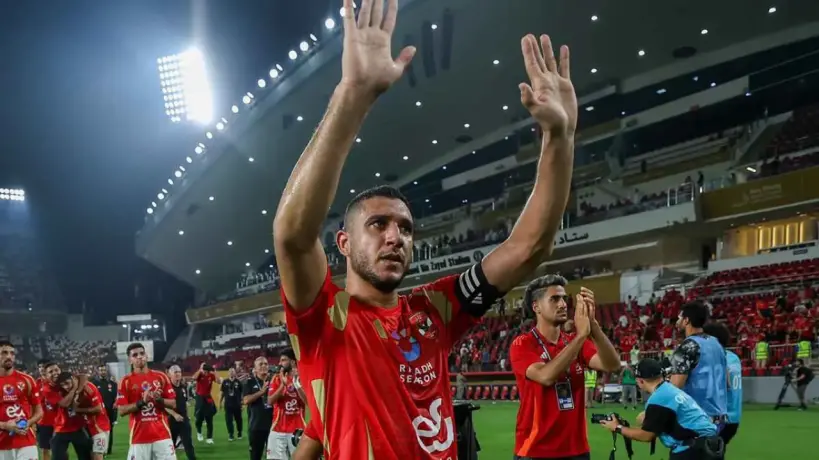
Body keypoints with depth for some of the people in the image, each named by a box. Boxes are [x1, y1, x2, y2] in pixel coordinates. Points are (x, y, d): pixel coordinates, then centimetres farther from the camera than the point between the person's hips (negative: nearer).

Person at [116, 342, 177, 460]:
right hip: (139, 437, -2)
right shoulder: (126, 381, 1)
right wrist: (141, 402, -16)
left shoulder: (161, 377, 8)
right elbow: (121, 411, -4)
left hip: (162, 434, 2)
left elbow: (173, 404, 8)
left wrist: (159, 399, -11)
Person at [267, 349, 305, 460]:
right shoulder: (276, 378, 6)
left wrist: (297, 384, -14)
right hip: (278, 430, 1)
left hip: (297, 429, -1)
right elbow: (270, 401, -5)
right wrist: (283, 384, -15)